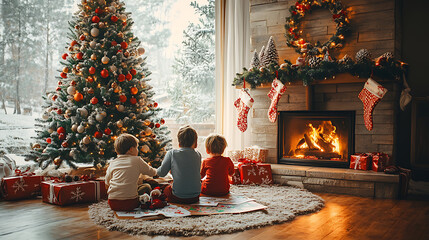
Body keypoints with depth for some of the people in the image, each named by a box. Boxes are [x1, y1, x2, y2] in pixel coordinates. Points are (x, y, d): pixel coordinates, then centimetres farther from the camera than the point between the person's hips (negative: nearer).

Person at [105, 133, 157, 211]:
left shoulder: (112, 163, 10)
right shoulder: (137, 160, 2)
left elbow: (107, 184, 17)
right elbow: (152, 172, 16)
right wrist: (156, 171, 39)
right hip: (129, 203, -4)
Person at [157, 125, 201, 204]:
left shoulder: (171, 153, -8)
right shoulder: (197, 155, 0)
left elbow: (161, 173, -5)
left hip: (178, 198, -2)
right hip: (195, 198, 2)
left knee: (166, 188, 29)